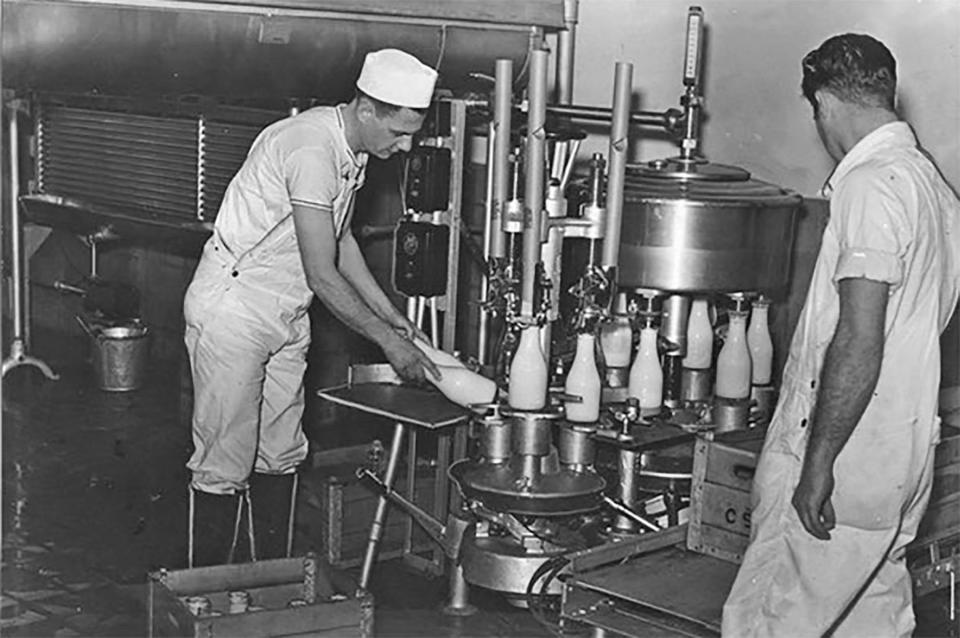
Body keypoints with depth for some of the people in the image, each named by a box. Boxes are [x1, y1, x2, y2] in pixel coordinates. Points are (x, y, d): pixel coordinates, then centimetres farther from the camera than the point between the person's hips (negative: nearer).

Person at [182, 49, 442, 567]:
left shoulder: (350, 149, 3)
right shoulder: (311, 149, -26)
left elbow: (340, 240, 18)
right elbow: (322, 276, -25)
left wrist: (391, 315, 12)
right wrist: (387, 341, -17)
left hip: (285, 317, 9)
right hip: (232, 308, -9)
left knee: (281, 456, 13)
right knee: (225, 465, -3)